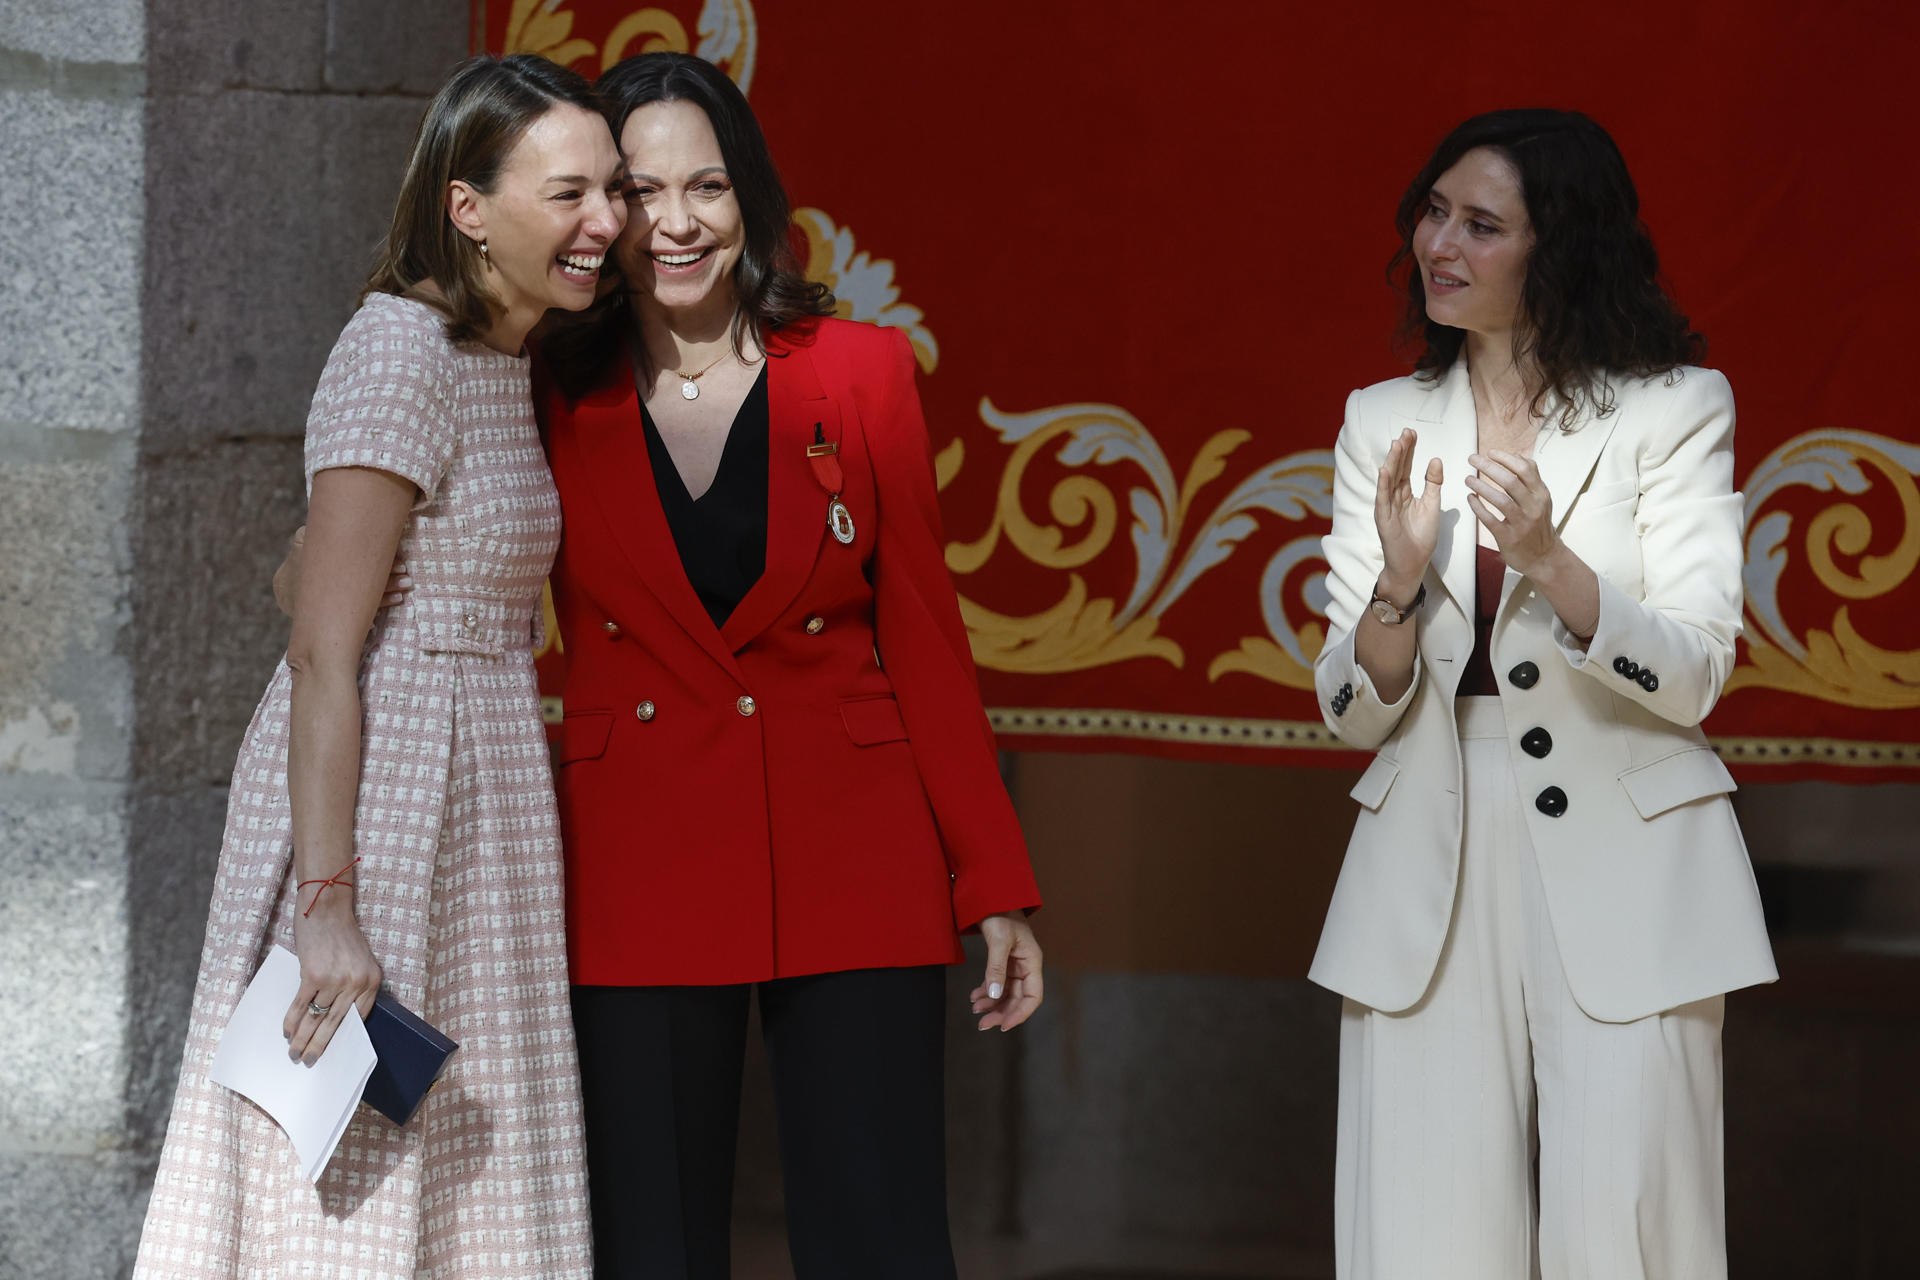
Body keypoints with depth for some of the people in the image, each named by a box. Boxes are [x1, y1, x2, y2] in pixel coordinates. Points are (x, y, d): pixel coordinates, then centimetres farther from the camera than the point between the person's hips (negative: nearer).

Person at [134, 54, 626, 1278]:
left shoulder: (498, 360, 14)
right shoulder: (401, 355, -15)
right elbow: (324, 651, -19)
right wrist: (328, 902, -25)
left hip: (474, 791, 10)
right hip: (378, 796, -10)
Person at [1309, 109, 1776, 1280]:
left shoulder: (1676, 410, 0)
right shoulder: (1384, 424, 10)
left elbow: (1693, 679, -8)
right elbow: (1354, 712, 6)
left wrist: (1548, 561, -23)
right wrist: (1400, 585, -14)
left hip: (1620, 879, -3)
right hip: (1431, 877, 3)